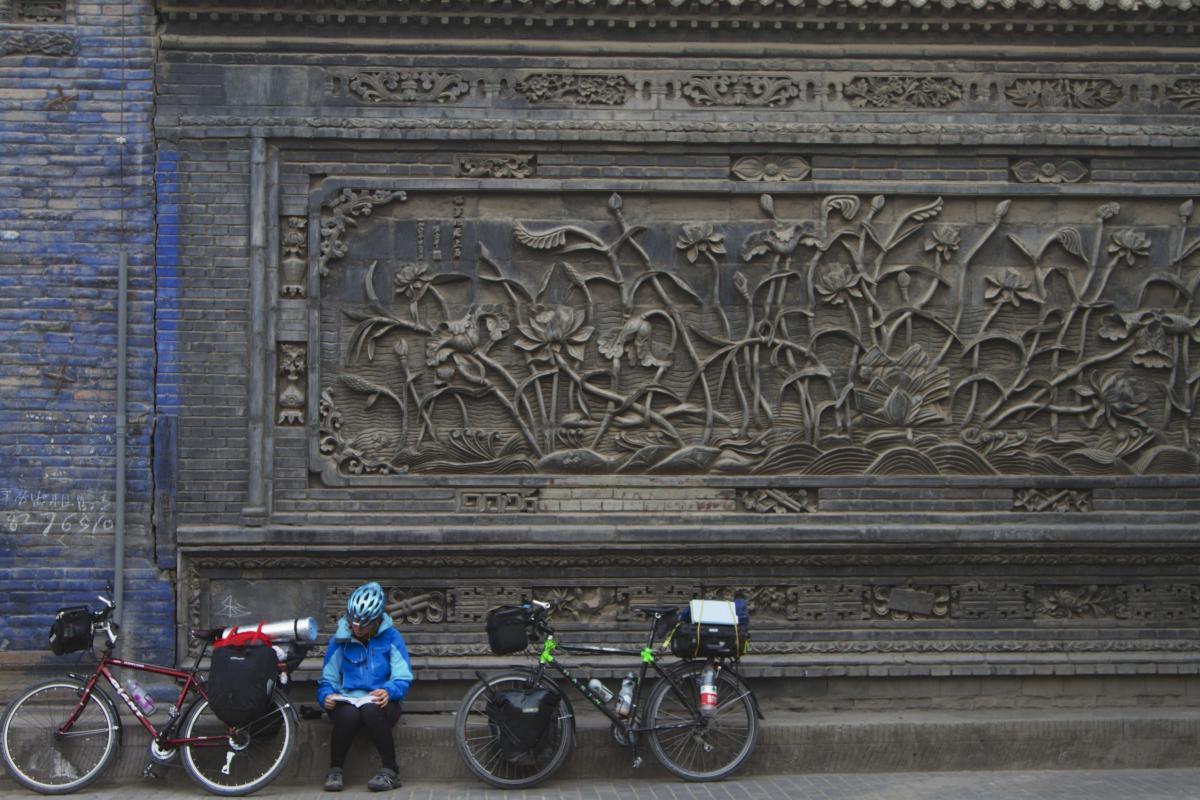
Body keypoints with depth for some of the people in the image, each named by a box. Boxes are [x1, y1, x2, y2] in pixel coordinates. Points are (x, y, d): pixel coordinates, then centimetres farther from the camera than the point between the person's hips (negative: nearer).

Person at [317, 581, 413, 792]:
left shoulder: (391, 637, 1)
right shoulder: (339, 640, 7)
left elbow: (403, 679, -3)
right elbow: (327, 680, 10)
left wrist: (388, 691, -25)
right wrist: (326, 696, -13)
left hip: (380, 703, -1)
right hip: (348, 702, 2)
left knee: (371, 710, -38)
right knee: (348, 714, -35)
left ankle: (390, 772, -24)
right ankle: (335, 772, -14)